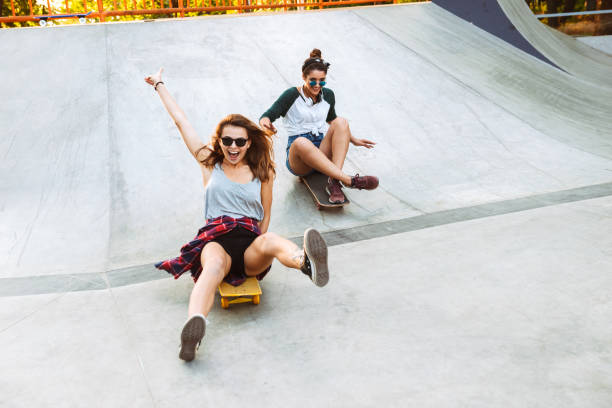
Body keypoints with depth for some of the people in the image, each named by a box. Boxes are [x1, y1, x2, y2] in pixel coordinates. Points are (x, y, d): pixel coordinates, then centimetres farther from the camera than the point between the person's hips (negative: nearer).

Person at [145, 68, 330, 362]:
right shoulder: (210, 164, 18)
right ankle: (193, 329, -65)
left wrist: (260, 250, 6)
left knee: (271, 240, -37)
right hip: (216, 239, 0)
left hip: (251, 243, 0)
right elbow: (180, 120, 24)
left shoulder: (262, 172, 17)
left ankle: (308, 263, -72)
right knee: (215, 263, -38)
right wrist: (159, 85, 31)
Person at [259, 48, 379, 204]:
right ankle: (349, 180, -45)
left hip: (323, 153, 4)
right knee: (302, 142, -39)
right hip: (298, 158, -4)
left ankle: (334, 182, -36)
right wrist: (266, 123, -34)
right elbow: (266, 116, -10)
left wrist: (353, 139, 23)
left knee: (341, 122, -21)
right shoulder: (292, 95, -2)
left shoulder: (328, 95, 12)